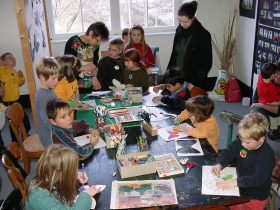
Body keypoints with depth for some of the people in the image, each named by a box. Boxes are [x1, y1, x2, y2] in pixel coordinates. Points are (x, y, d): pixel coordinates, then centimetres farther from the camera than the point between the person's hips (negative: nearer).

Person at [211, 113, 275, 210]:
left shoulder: (267, 154, -30)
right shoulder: (240, 142, -13)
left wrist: (236, 182, -45)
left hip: (256, 196, -5)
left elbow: (260, 178, -36)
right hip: (240, 188, 5)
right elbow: (228, 153, -2)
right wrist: (219, 164, -22)